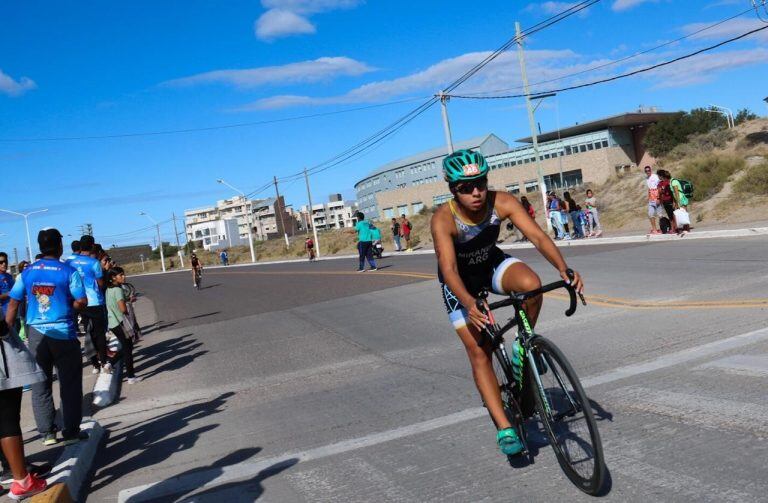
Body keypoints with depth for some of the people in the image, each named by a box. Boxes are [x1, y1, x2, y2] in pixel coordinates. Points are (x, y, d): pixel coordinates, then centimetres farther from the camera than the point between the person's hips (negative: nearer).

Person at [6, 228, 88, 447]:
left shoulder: (27, 272, 3)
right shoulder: (68, 272, -8)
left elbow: (13, 304, 3)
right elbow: (82, 302, -11)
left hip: (35, 334, 4)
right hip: (63, 335, -3)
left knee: (40, 386, 13)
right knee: (69, 386, 7)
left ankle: (47, 433, 18)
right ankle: (70, 433, 11)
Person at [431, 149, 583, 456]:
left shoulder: (502, 203, -26)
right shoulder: (443, 219, -33)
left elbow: (537, 236, -33)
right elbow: (449, 268, -43)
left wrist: (563, 268, -50)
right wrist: (469, 303, -60)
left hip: (492, 263, 2)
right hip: (460, 281, -2)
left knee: (531, 283, -31)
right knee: (478, 351, -10)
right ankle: (504, 428, -2)